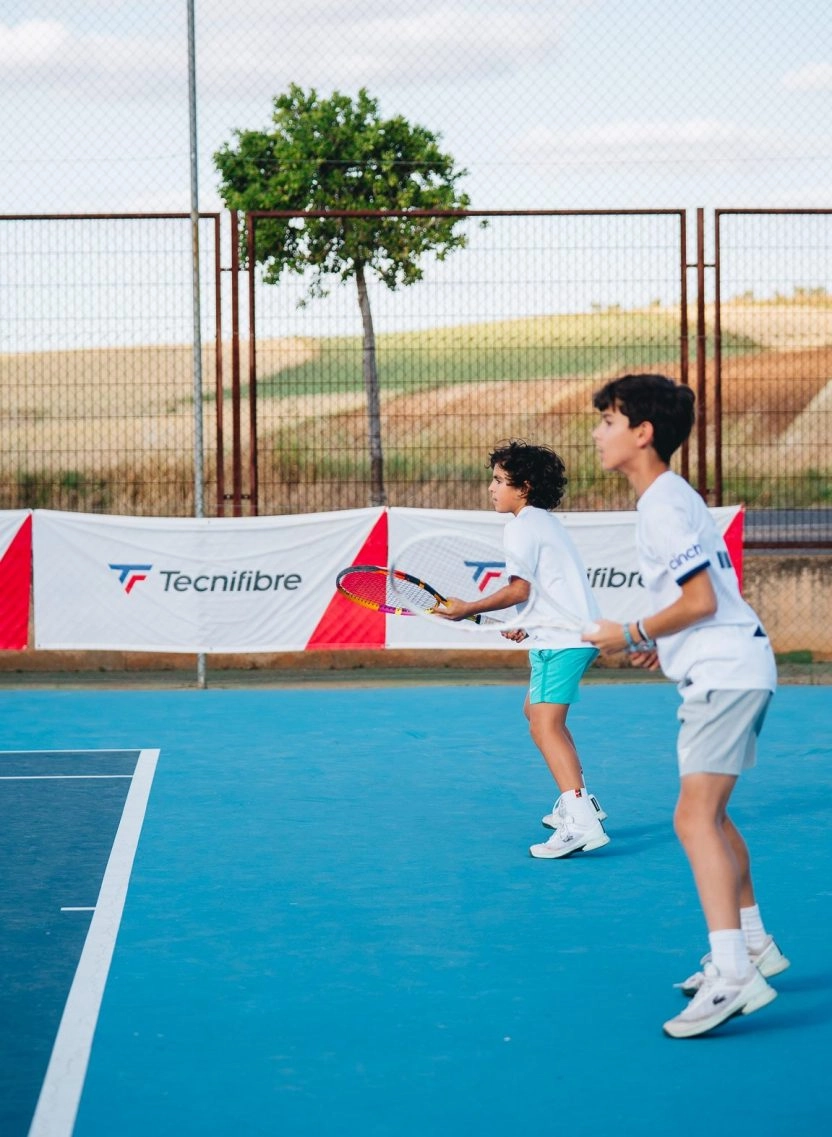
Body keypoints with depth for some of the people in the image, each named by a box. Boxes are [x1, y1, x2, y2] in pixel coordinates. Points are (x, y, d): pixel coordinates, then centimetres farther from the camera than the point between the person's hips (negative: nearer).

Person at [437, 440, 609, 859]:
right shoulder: (545, 521, 20)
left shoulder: (520, 526, -10)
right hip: (572, 633, 11)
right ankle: (579, 800, 27)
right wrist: (529, 625, 19)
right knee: (536, 711, 25)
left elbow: (519, 589, -16)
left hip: (562, 640, -11)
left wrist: (468, 609, -7)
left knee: (545, 725, -18)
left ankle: (581, 824, -31)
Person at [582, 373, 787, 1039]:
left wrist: (632, 636, -9)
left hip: (725, 675, -11)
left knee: (695, 817, -17)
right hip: (727, 672, 11)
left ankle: (732, 976, -23)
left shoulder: (663, 505, -15)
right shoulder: (670, 497, 16)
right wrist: (660, 642, 13)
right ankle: (754, 946, 30)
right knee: (709, 814, 20)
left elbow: (700, 600, -20)